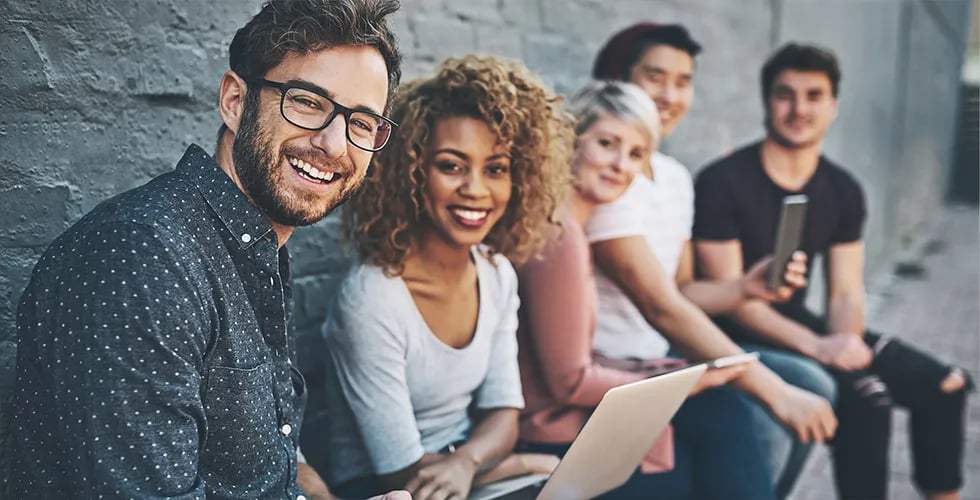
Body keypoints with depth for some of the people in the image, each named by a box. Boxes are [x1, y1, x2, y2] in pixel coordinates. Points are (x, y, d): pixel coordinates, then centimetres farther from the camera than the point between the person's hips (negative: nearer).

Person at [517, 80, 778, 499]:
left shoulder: (567, 219, 10)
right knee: (729, 463, 2)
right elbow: (569, 382, -18)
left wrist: (632, 368, 2)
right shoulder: (558, 233, -21)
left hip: (567, 416, 8)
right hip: (558, 442, -8)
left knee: (724, 412, 3)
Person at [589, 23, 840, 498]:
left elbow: (681, 292, 14)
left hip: (662, 353, 9)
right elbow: (660, 307, -25)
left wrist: (744, 288, -8)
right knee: (759, 427, -22)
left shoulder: (676, 176, 10)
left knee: (811, 385, 3)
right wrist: (774, 392, -25)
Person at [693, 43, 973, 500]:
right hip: (741, 337, -7)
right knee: (866, 397, -27)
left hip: (798, 325, 7)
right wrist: (816, 346, -29)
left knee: (945, 383, 3)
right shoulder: (722, 183, -16)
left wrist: (846, 340, -22)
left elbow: (846, 292, 2)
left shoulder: (843, 191, 4)